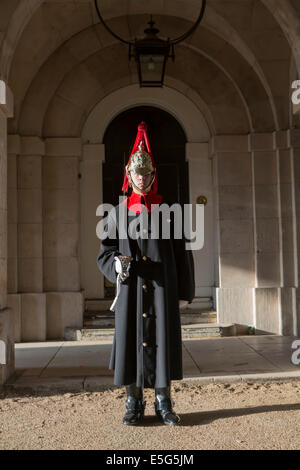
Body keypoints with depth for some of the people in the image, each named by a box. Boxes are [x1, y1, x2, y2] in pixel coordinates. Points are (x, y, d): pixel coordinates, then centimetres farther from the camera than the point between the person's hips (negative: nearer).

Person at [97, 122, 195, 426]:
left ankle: (164, 403, 16)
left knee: (162, 340, 3)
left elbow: (181, 253, 6)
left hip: (162, 289, 0)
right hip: (130, 289, 0)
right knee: (130, 340, 3)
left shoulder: (167, 211, 6)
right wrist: (116, 264, -18)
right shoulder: (119, 213, 6)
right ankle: (134, 403, 17)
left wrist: (185, 291, 3)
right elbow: (104, 253, 5)